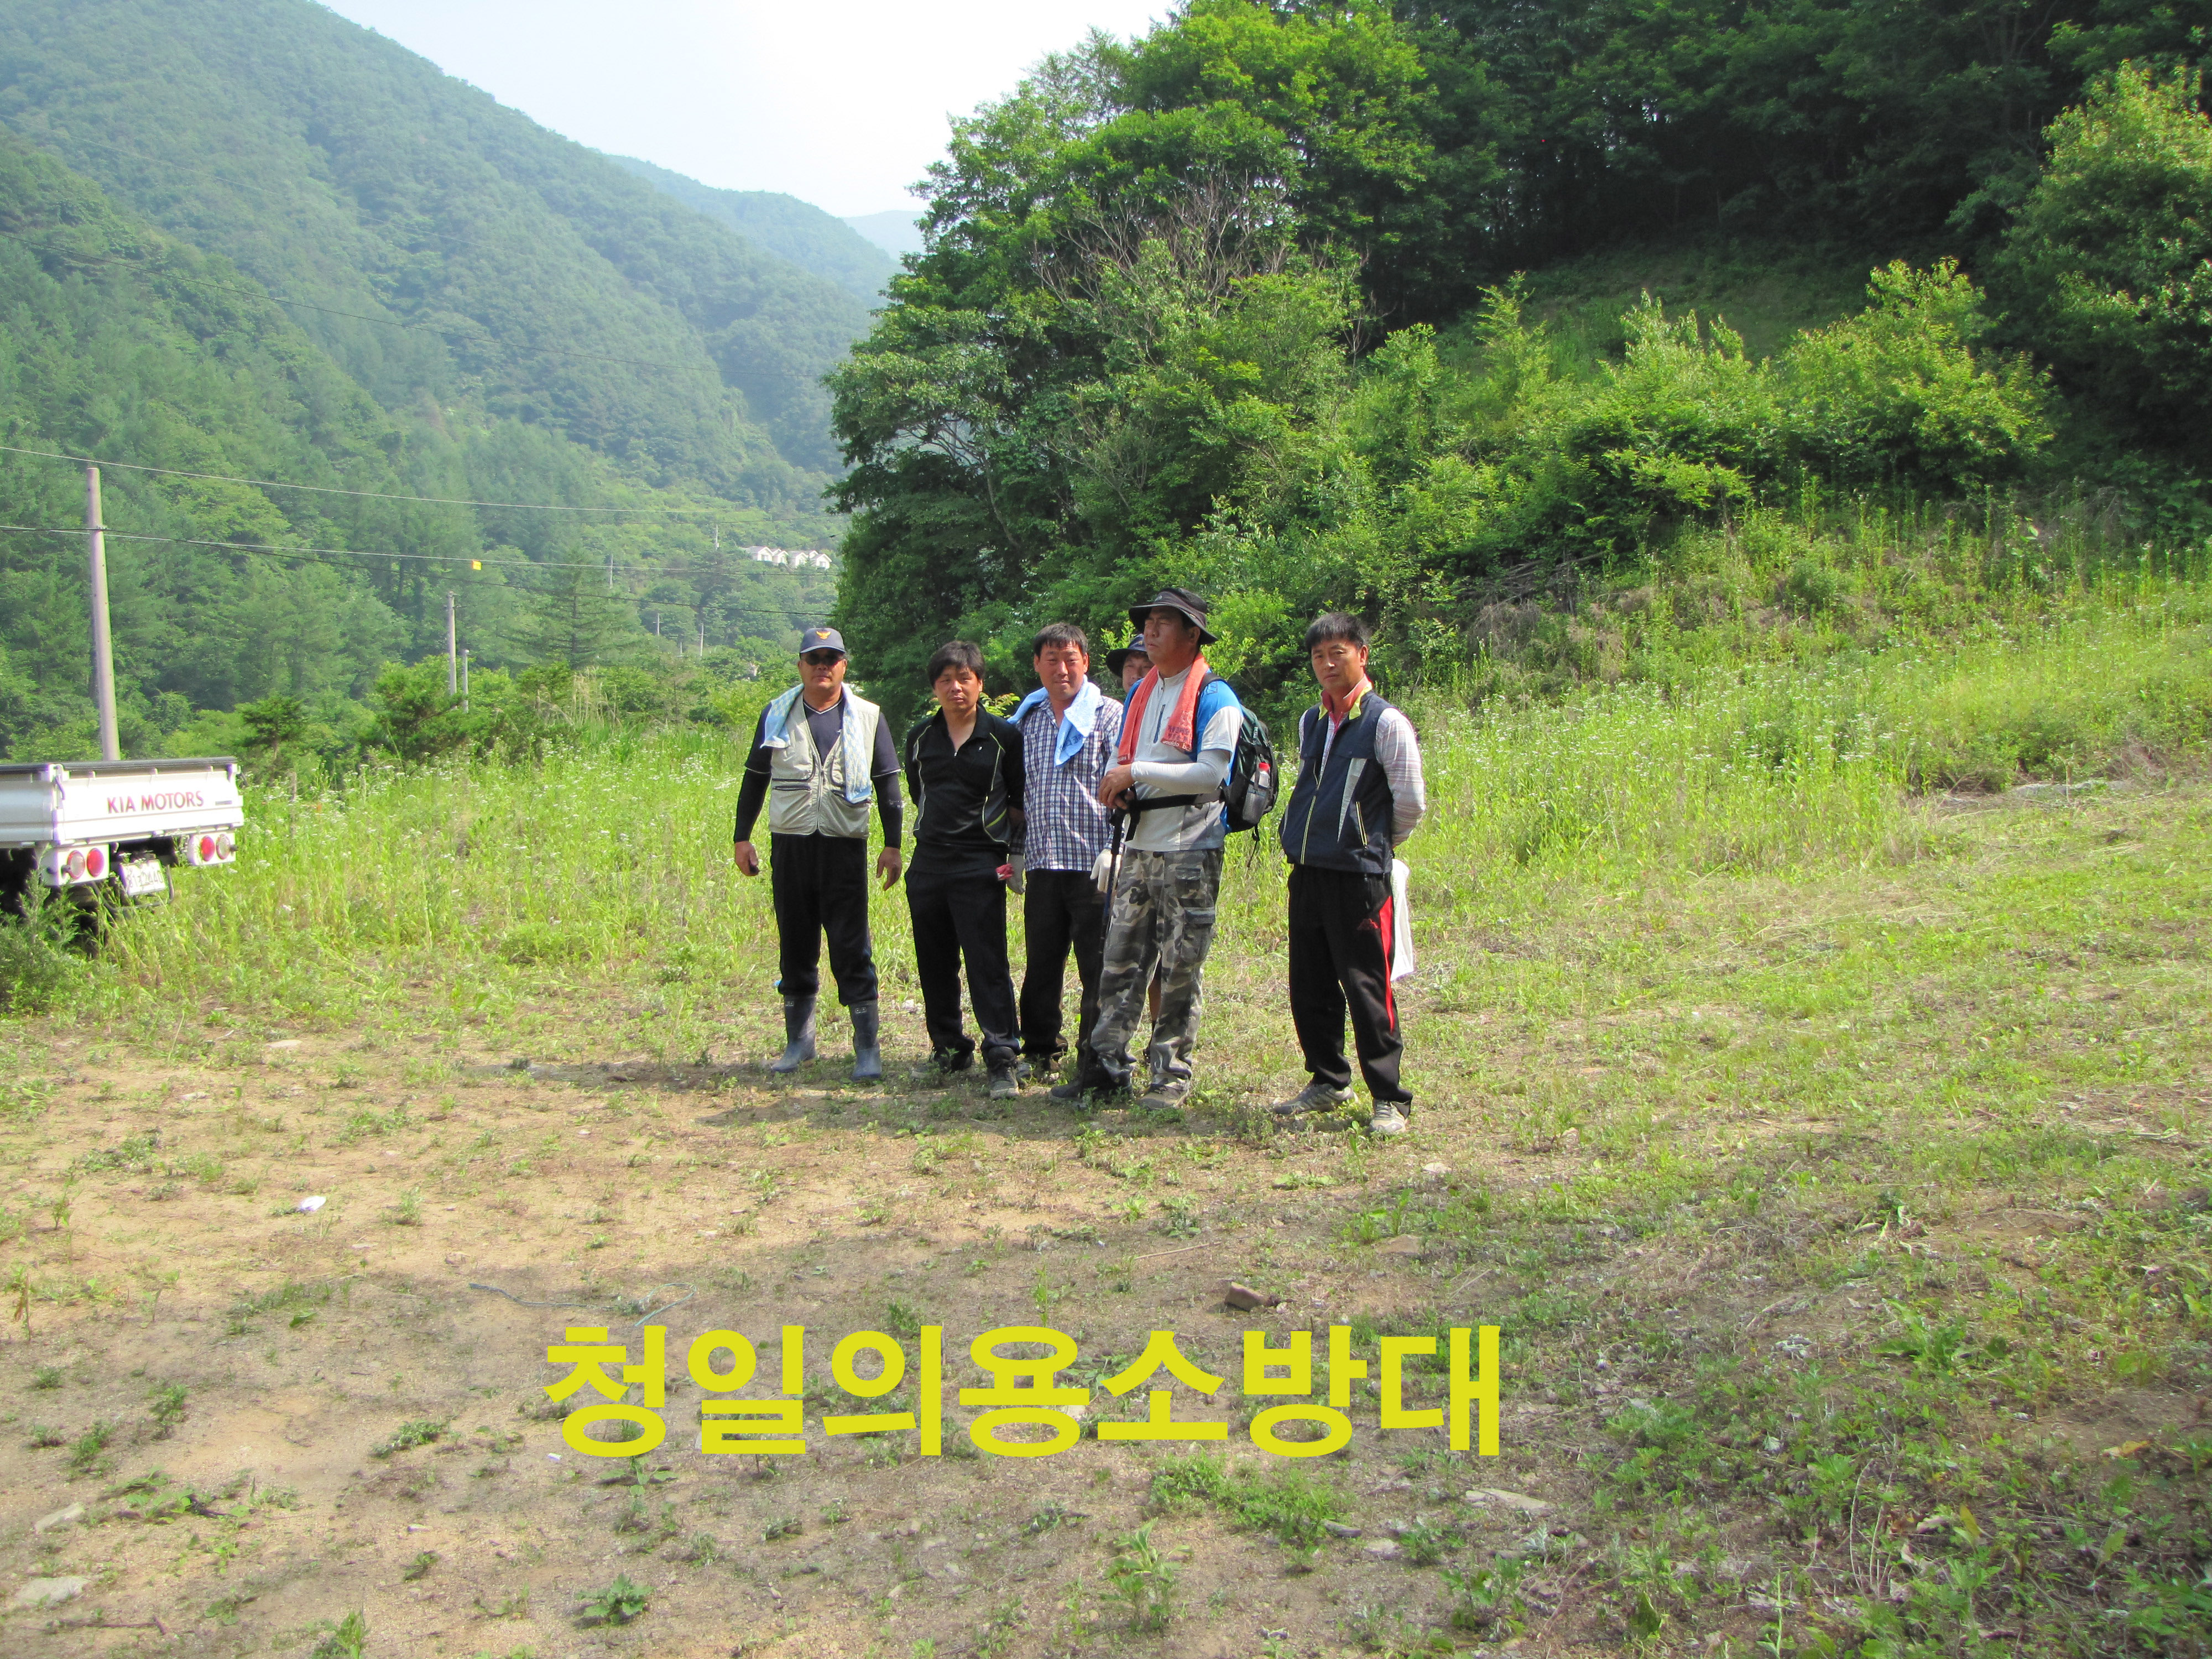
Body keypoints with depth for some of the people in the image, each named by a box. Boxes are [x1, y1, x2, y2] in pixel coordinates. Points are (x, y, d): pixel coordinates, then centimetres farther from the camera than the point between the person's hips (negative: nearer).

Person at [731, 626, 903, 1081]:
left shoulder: (867, 717, 5)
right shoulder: (777, 715, 9)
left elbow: (888, 785, 7)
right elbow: (755, 779, 14)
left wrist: (892, 844, 2)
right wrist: (742, 838, 9)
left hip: (845, 847, -2)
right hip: (789, 846, 2)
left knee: (852, 949, -4)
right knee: (796, 947, 9)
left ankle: (868, 1048, 2)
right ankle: (799, 1041, 21)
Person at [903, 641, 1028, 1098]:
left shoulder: (1004, 735, -2)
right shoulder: (920, 738, 10)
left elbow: (1021, 801, 2)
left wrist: (1015, 853, 1)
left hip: (980, 866, -5)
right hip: (928, 863, 5)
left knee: (988, 965, -9)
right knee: (935, 965, 10)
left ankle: (1002, 1059, -5)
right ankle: (948, 1050, 23)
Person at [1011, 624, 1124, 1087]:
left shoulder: (1109, 715, 0)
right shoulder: (1026, 720, 15)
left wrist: (1116, 854, -12)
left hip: (1093, 863, -5)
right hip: (1042, 863, 5)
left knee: (1097, 970, -2)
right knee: (1040, 965, 12)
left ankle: (1094, 1064, 7)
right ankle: (1039, 1052, 26)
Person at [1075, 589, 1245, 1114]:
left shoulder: (1216, 698, -7)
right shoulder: (1140, 694, 16)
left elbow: (1211, 774, -18)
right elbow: (1122, 756, 23)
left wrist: (1137, 773, -18)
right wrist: (1114, 783, -1)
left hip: (1191, 849, -7)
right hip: (1139, 847, 7)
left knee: (1181, 970, 1)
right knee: (1121, 961, 6)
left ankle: (1172, 1076, 9)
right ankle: (1108, 1065, 12)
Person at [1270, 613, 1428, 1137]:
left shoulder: (1386, 722, -7)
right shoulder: (1310, 722, 14)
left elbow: (1411, 802, -4)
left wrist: (1374, 846, 9)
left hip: (1358, 877, -7)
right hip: (1306, 872, 7)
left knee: (1366, 988, -5)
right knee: (1310, 987, 12)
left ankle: (1389, 1099, 6)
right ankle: (1327, 1083, 27)